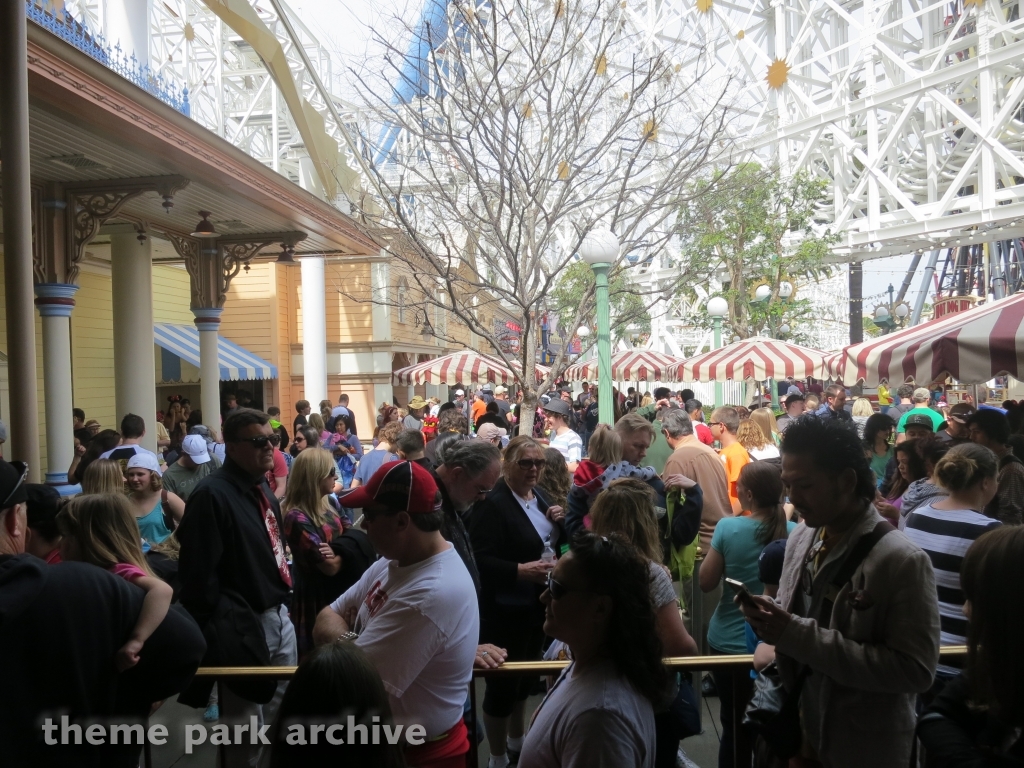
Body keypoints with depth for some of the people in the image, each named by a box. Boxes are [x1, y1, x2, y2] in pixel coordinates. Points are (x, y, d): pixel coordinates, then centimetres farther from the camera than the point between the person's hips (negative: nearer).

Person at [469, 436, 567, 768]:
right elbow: (481, 560, -23)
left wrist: (559, 521, -4)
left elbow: (557, 541, 15)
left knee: (526, 678, 22)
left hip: (539, 604, 8)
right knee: (503, 682, 5)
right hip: (506, 609, -8)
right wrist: (521, 570, -32)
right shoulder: (492, 502, -18)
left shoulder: (540, 497, 8)